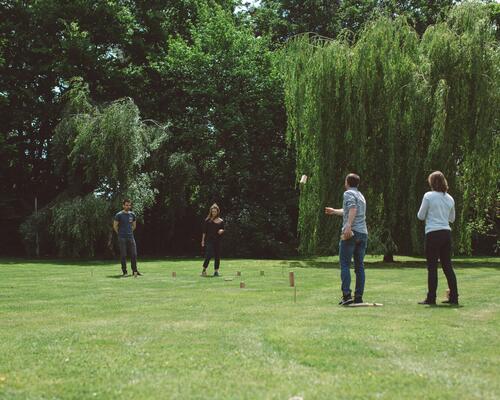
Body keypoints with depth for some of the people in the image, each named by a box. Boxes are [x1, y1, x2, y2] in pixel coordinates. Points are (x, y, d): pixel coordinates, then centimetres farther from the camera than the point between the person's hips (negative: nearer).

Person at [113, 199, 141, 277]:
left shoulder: (132, 214, 9)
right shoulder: (119, 215, -4)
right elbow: (115, 226, 1)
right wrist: (119, 233, 5)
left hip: (131, 237, 4)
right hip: (122, 238, -4)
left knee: (134, 254, 2)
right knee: (123, 255, -1)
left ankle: (135, 271, 10)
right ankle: (124, 272, 4)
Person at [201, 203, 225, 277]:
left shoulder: (221, 221, 8)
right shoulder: (208, 220, 1)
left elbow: (222, 230, 16)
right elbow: (204, 231, 2)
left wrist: (222, 231, -8)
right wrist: (203, 240, -2)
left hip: (217, 241, 3)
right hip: (209, 240, -3)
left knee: (217, 256, 3)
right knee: (209, 255, -13)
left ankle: (216, 271, 12)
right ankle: (204, 270, -1)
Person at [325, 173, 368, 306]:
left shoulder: (348, 193, 0)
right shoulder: (361, 195, 25)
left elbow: (353, 209, -18)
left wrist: (348, 226, -29)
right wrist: (334, 211, 55)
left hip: (351, 232, -7)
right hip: (363, 233, 7)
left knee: (345, 264, -7)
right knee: (360, 266, 6)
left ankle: (346, 295, -16)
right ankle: (358, 297, 5)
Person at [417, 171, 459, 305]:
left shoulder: (428, 196, -6)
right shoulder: (450, 198, 10)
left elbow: (420, 216, -2)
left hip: (433, 234, -5)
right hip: (446, 233, 5)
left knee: (432, 267, -1)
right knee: (447, 265, 11)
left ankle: (431, 298, 0)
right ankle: (454, 297, 11)